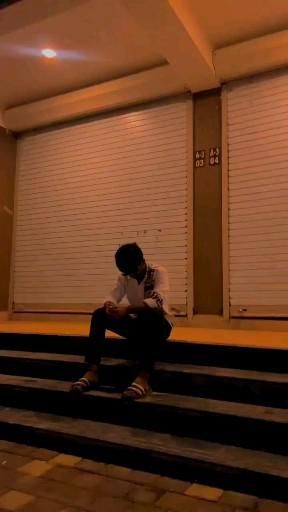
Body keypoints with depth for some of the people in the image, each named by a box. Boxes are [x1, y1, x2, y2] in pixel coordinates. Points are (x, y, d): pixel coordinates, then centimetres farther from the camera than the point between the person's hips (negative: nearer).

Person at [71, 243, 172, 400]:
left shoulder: (158, 272, -14)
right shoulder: (125, 276, 2)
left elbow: (157, 301, -30)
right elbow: (113, 296, -7)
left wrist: (127, 309, -43)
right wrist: (109, 306, -33)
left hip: (157, 323, -5)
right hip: (136, 323, 5)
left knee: (151, 315, -40)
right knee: (99, 314, -16)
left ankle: (144, 376, -48)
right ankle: (92, 370, -26)